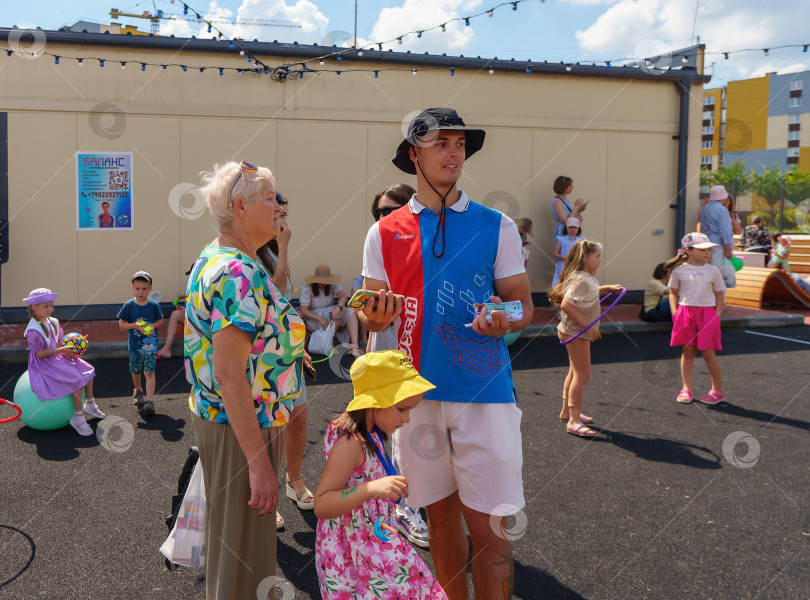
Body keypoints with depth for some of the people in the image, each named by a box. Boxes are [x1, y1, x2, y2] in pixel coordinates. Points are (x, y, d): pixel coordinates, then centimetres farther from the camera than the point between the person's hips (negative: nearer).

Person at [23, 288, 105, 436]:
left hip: (57, 358, 9)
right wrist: (61, 350, -24)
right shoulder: (33, 330, -21)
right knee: (77, 379, -22)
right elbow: (39, 353, -23)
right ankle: (77, 418, -14)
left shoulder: (52, 323, 6)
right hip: (44, 364, -9)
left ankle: (89, 404, 22)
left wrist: (68, 350, -6)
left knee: (88, 370, 6)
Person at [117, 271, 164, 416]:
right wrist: (135, 325, -17)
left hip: (150, 344, -2)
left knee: (149, 372, -9)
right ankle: (138, 391, 44)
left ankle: (150, 401, -10)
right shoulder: (129, 305, -5)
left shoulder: (154, 305, -5)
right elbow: (121, 324, -1)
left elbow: (160, 320, 8)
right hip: (134, 345, 2)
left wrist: (153, 326, -13)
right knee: (135, 371, 16)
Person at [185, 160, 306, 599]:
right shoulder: (239, 273, -24)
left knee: (228, 539, 25)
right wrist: (259, 462, -27)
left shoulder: (212, 258, 9)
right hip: (244, 429, -10)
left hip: (213, 415, 10)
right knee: (244, 559, 4)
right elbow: (229, 373, -29)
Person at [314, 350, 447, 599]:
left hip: (375, 542, 9)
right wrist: (372, 488, -38)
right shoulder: (349, 443, -25)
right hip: (352, 554, -9)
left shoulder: (370, 434, 5)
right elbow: (321, 506, -30)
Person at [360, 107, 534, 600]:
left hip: (484, 393, -2)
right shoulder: (385, 233, 6)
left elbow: (523, 305, 3)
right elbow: (373, 316, 11)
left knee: (486, 525, -2)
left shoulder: (496, 227, 2)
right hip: (418, 390, 2)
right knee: (440, 512, 15)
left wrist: (503, 320, -19)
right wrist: (378, 315, -13)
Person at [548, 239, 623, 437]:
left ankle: (567, 411, 32)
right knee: (583, 374, -10)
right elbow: (566, 304, -32)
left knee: (575, 372, 20)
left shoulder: (588, 277, 10)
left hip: (578, 332, 11)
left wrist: (608, 288, 17)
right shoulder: (581, 280, -22)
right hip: (575, 332, -11)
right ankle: (574, 422, -7)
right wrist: (588, 327, -27)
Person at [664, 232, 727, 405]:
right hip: (685, 312, 1)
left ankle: (717, 390, 14)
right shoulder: (679, 270, 2)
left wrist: (717, 314, -1)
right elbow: (673, 292, 10)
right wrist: (675, 313, 0)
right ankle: (686, 389, 14)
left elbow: (719, 294, 8)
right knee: (688, 351, 5)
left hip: (707, 313, 0)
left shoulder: (713, 271, 3)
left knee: (708, 352, 1)